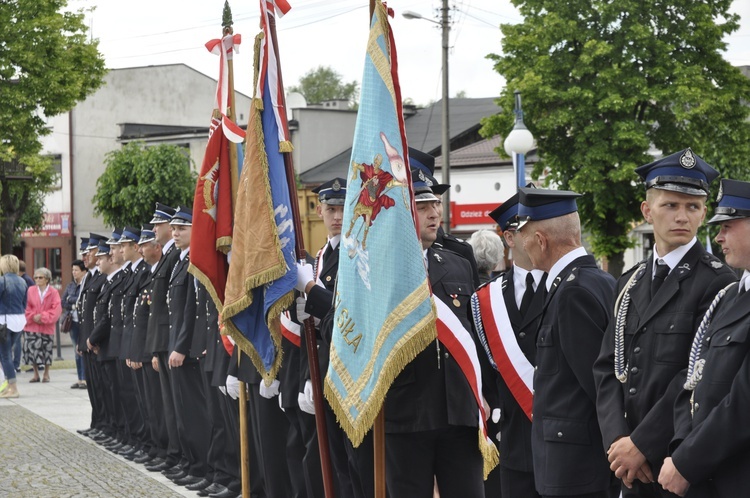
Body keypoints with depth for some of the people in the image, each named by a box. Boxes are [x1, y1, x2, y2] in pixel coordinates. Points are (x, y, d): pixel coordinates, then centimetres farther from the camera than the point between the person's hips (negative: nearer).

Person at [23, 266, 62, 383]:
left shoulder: (53, 292, -3)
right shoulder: (31, 290, 2)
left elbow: (56, 309, -9)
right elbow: (27, 307, 1)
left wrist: (43, 316, -15)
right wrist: (33, 317, -12)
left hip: (47, 326, -1)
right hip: (32, 325, 1)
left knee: (47, 350, 4)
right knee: (32, 349, 0)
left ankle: (46, 374, 20)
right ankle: (36, 374, 14)